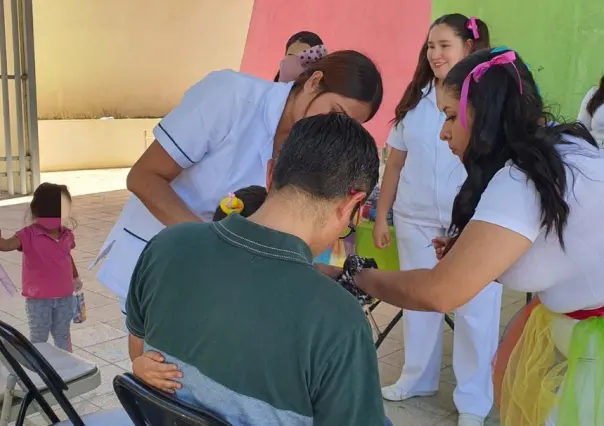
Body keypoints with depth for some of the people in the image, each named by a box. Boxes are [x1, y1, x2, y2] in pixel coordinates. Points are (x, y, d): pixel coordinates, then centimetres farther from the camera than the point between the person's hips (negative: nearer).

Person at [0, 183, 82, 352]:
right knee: (38, 338, 10)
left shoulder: (67, 235, -2)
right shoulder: (29, 235, -17)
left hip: (64, 296, 4)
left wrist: (76, 277, 28)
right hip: (38, 298, -4)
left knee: (63, 334, 20)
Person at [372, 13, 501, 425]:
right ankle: (417, 379, 34)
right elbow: (395, 162, 11)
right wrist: (381, 216, 9)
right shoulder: (414, 100, 8)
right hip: (415, 220, 5)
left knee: (474, 308, 3)